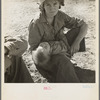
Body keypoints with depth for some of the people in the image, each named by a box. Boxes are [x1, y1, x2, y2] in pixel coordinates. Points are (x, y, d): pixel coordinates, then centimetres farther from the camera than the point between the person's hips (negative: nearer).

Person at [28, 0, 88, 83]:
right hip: (47, 57, -6)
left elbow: (84, 25, -4)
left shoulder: (61, 16, -10)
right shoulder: (36, 24, -24)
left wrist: (76, 42, -17)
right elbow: (33, 49, -16)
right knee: (63, 62, -37)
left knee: (77, 29, -5)